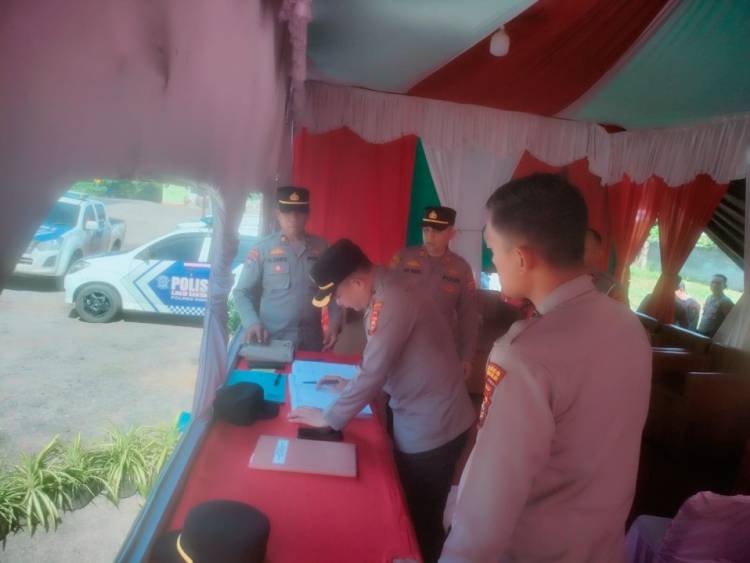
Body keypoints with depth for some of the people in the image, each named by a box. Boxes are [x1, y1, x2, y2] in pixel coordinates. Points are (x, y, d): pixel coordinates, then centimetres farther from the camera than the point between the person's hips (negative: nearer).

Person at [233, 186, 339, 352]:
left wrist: (334, 323, -3)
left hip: (311, 340, 2)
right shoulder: (262, 249, -4)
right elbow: (242, 292, -1)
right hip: (272, 339, -2)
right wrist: (252, 323, -16)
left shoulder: (321, 248, 2)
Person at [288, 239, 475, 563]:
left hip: (432, 425, -9)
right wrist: (351, 384, 11)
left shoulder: (391, 300, -28)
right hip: (417, 418, 9)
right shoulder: (384, 291, 4)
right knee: (408, 509, 24)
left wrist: (329, 418, -15)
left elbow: (373, 374, -26)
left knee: (420, 519, 10)